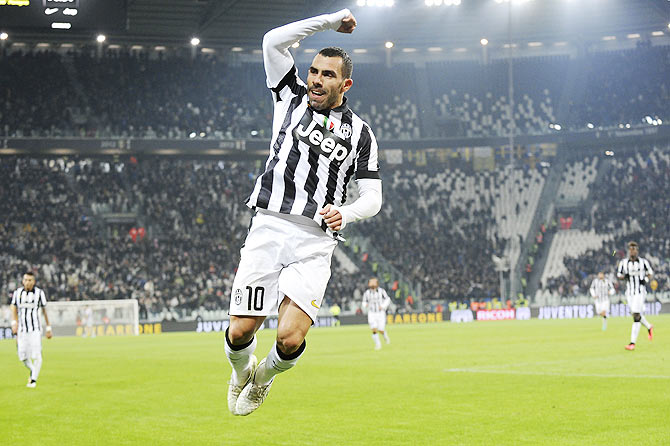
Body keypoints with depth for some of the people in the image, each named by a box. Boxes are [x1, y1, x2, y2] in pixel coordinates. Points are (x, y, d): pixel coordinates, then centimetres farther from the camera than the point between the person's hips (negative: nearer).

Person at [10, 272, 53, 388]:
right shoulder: (17, 293, 4)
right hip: (22, 329, 2)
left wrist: (48, 329, 8)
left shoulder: (39, 293, -2)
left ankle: (33, 380, 0)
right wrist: (14, 323, -12)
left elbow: (45, 311, 6)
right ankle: (33, 370, 31)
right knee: (23, 356, 1)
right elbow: (14, 309, 6)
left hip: (35, 329, -2)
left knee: (36, 355, -12)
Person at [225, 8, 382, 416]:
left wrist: (345, 213, -12)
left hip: (315, 242, -1)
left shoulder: (359, 132, 12)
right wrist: (331, 20, 7)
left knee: (290, 339, -16)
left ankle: (264, 376, 20)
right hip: (269, 228, 1)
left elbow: (373, 197, 9)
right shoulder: (292, 99, 14)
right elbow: (274, 41, 3)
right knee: (240, 333, -7)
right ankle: (242, 372, 30)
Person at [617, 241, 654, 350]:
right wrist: (624, 276, -11)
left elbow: (650, 272, 11)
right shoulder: (623, 263, 3)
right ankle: (649, 327, 45)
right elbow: (619, 276, 10)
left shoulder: (643, 262, -3)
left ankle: (632, 343, -16)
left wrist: (646, 279, -9)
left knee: (636, 315, -14)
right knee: (635, 314, 12)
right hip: (629, 292, 4)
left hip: (640, 291, -4)